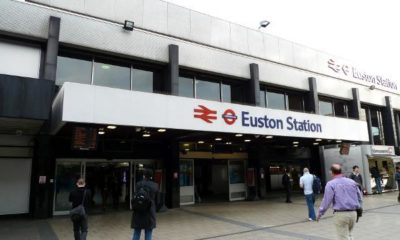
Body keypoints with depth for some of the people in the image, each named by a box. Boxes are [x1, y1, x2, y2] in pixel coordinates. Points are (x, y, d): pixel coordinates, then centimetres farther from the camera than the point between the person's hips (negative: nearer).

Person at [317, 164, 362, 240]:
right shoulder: (352, 182, 8)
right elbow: (360, 198, 13)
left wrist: (320, 214, -1)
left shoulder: (331, 184, -8)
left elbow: (326, 201, -11)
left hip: (340, 214, -5)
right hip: (353, 213, 6)